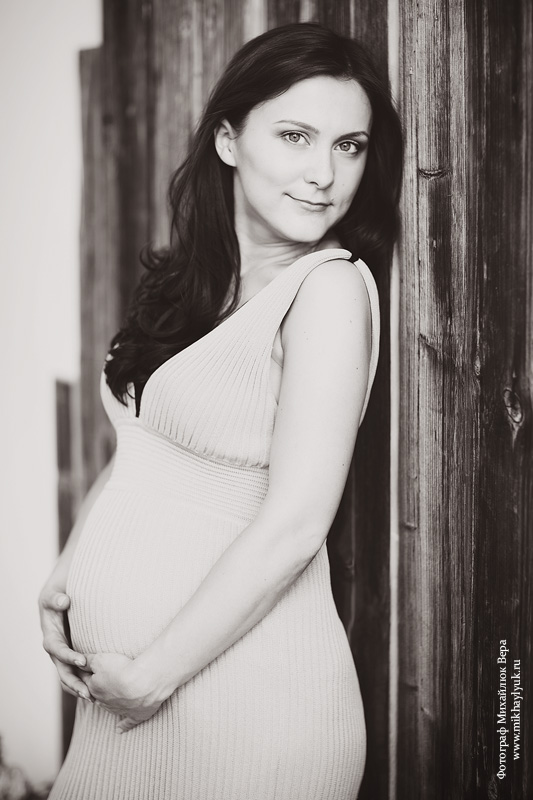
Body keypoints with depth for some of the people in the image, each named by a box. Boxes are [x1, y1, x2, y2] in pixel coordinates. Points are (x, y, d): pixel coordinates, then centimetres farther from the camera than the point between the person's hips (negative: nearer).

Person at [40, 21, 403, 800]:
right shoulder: (194, 278, 7)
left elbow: (293, 525, -20)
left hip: (237, 688, -7)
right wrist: (64, 576, -1)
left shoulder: (331, 286, -14)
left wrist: (153, 673, -16)